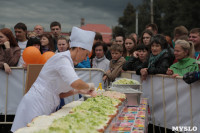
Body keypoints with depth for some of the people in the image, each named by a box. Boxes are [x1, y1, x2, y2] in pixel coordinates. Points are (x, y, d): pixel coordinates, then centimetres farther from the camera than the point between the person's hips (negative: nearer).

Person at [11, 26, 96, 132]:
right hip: (36, 105, -9)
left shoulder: (66, 60, 15)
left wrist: (78, 91, 6)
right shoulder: (62, 58, -13)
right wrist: (88, 86, -11)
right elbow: (75, 83, -30)